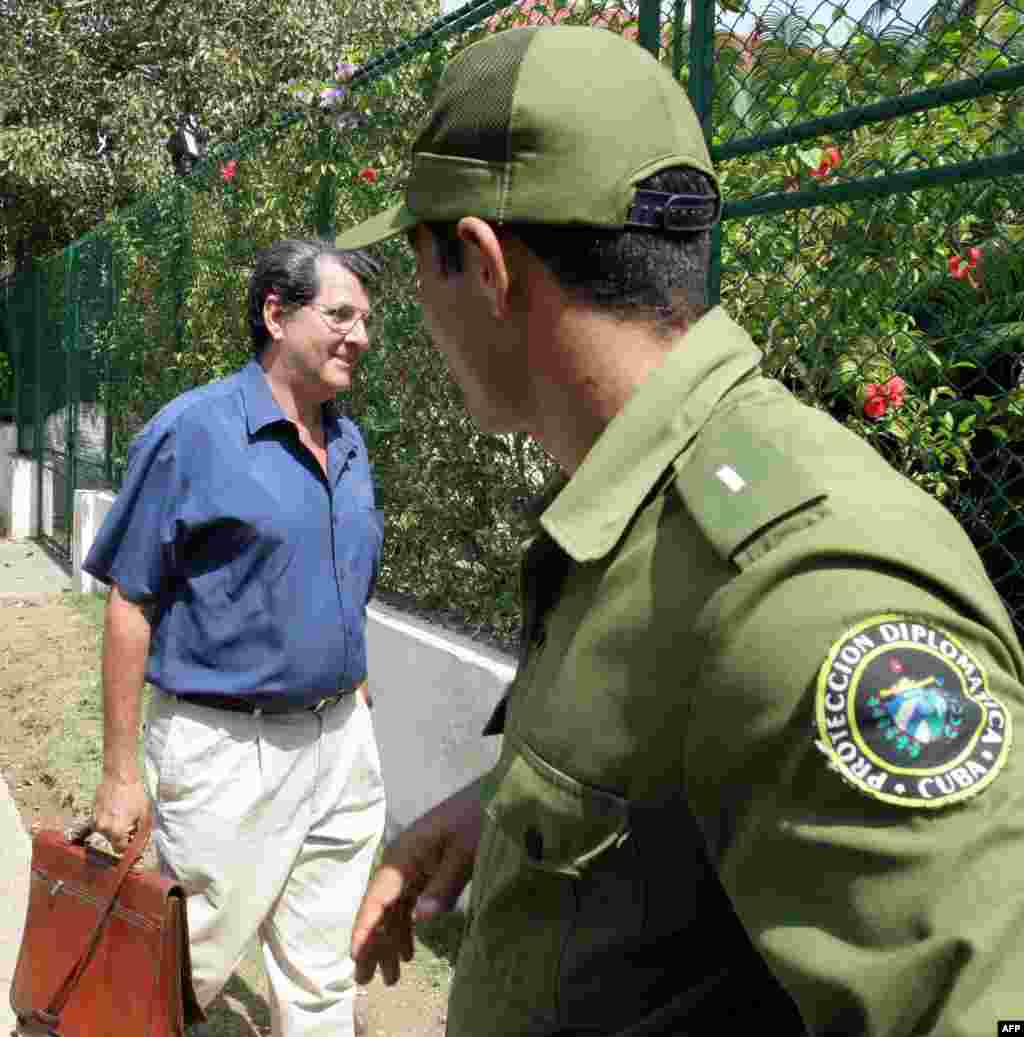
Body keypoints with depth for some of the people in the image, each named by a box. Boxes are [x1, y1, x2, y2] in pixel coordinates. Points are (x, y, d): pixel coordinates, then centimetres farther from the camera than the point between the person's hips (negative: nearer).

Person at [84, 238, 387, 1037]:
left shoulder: (350, 442, 7)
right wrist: (121, 774, -11)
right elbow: (132, 606, -11)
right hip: (228, 752, -5)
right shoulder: (192, 431, -12)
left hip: (342, 744, 6)